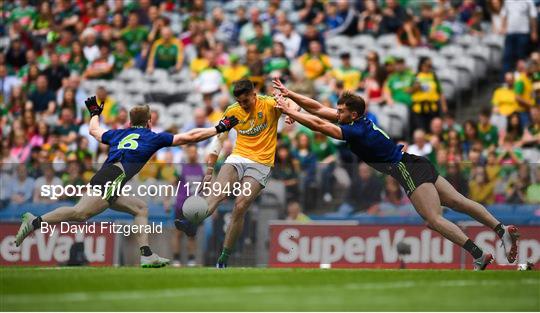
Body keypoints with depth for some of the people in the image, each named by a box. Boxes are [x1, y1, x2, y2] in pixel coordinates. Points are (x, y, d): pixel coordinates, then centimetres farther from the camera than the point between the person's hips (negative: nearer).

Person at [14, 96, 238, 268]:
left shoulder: (119, 134, 28)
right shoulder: (152, 137, 14)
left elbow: (94, 130, 46)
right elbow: (189, 137, 13)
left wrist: (95, 113, 64)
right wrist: (219, 128, 20)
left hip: (103, 179, 8)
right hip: (111, 180, -8)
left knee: (141, 208, 17)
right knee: (81, 212, -22)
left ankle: (146, 255, 3)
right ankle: (36, 222, -31)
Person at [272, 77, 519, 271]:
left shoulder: (357, 131, -16)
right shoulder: (357, 119, 8)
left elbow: (318, 125, -20)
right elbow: (318, 109, 13)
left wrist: (288, 111, -13)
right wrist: (289, 94, 9)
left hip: (409, 169, -10)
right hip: (418, 165, 10)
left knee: (433, 219, -14)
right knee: (459, 202, 5)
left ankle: (479, 255, -23)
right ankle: (501, 229, -4)